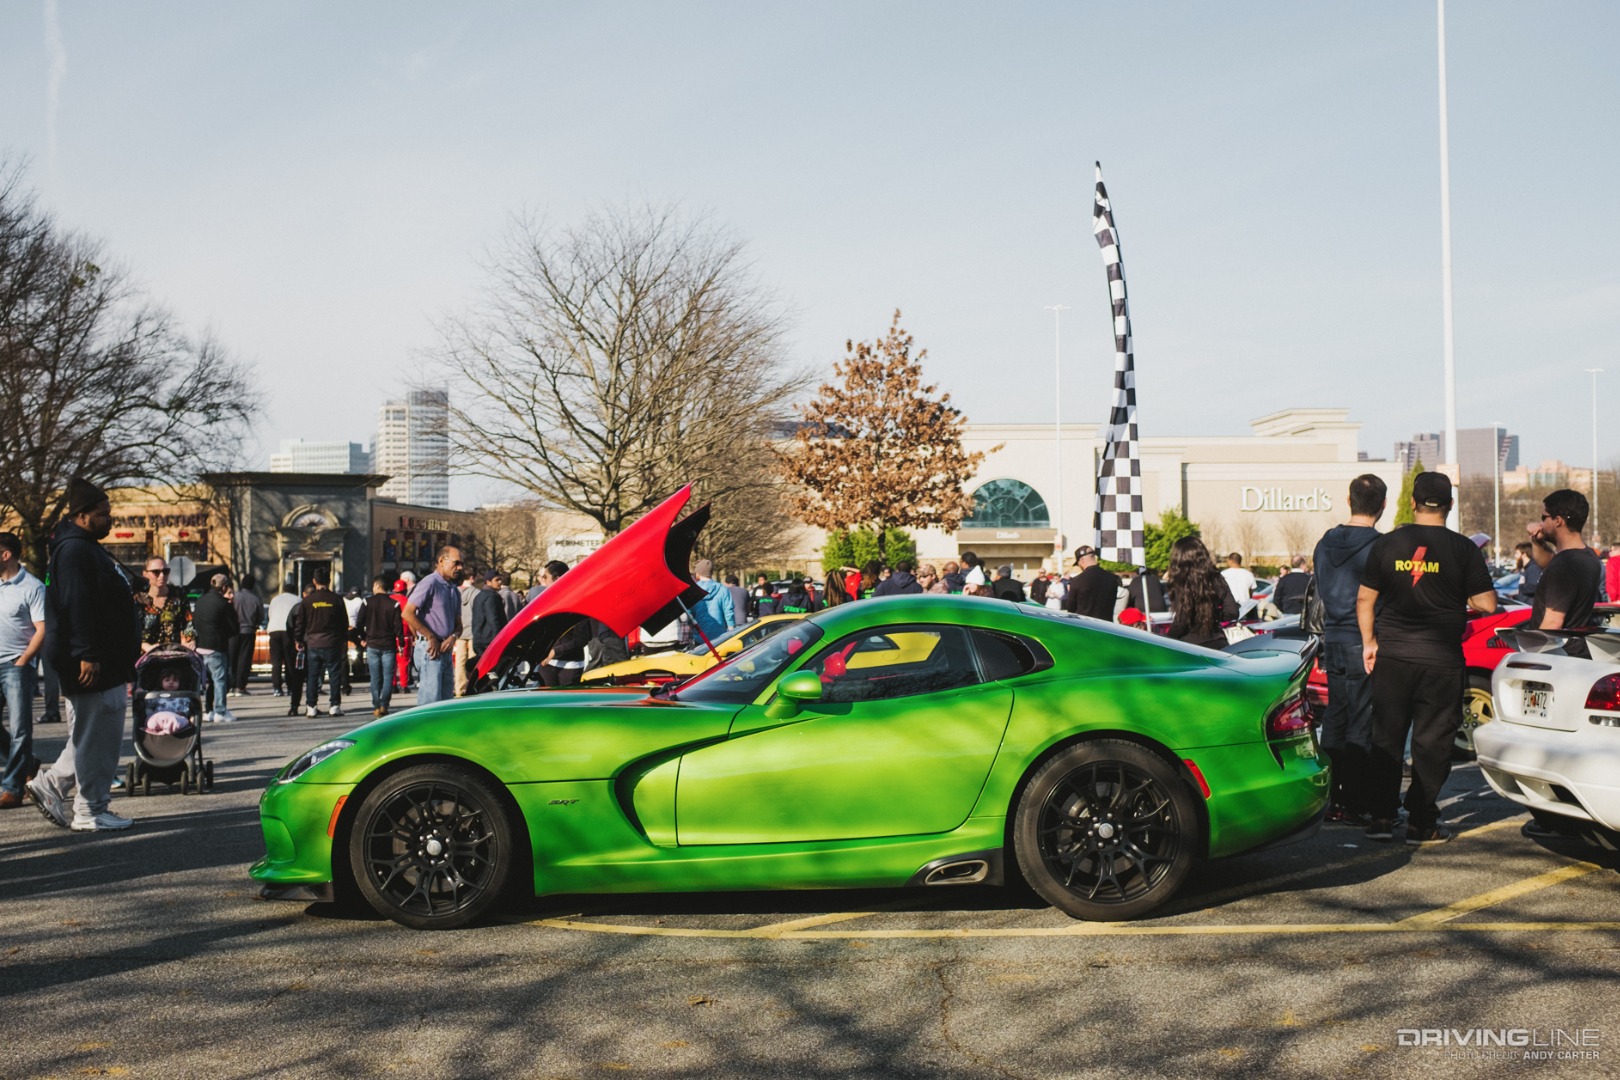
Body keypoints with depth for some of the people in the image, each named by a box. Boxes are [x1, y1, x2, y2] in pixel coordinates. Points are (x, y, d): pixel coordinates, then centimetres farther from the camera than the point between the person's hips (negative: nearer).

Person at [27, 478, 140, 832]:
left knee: (93, 736, 17)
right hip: (92, 663, -11)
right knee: (97, 737, -4)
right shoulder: (74, 551, -15)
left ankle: (51, 785, 21)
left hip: (106, 660, 11)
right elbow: (76, 606, -23)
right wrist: (87, 655, -26)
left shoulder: (88, 548, 18)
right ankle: (90, 812, 4)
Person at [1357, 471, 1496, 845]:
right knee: (1432, 741, 5)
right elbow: (1486, 604, -6)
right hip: (1441, 660, -2)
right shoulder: (1463, 548, -5)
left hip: (1392, 656, 2)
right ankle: (1421, 824, 8)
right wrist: (1460, 598, 14)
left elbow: (1364, 598, 4)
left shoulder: (1386, 544, 1)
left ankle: (1380, 817, 10)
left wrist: (1369, 642, 14)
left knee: (1386, 737, 10)